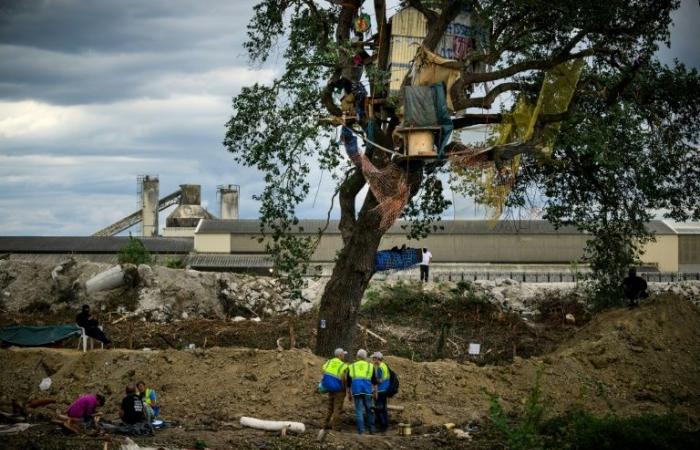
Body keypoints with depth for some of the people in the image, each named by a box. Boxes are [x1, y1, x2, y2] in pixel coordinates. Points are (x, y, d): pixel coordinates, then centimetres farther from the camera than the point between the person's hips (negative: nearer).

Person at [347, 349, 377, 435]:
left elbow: (348, 382, 14)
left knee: (359, 410, 0)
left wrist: (349, 393, 20)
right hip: (367, 390, 0)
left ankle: (361, 430, -4)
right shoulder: (370, 366, 11)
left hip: (356, 391, 0)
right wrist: (375, 392, 16)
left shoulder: (351, 367, 14)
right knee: (369, 409, 10)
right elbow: (374, 381, 10)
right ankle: (371, 428, 13)